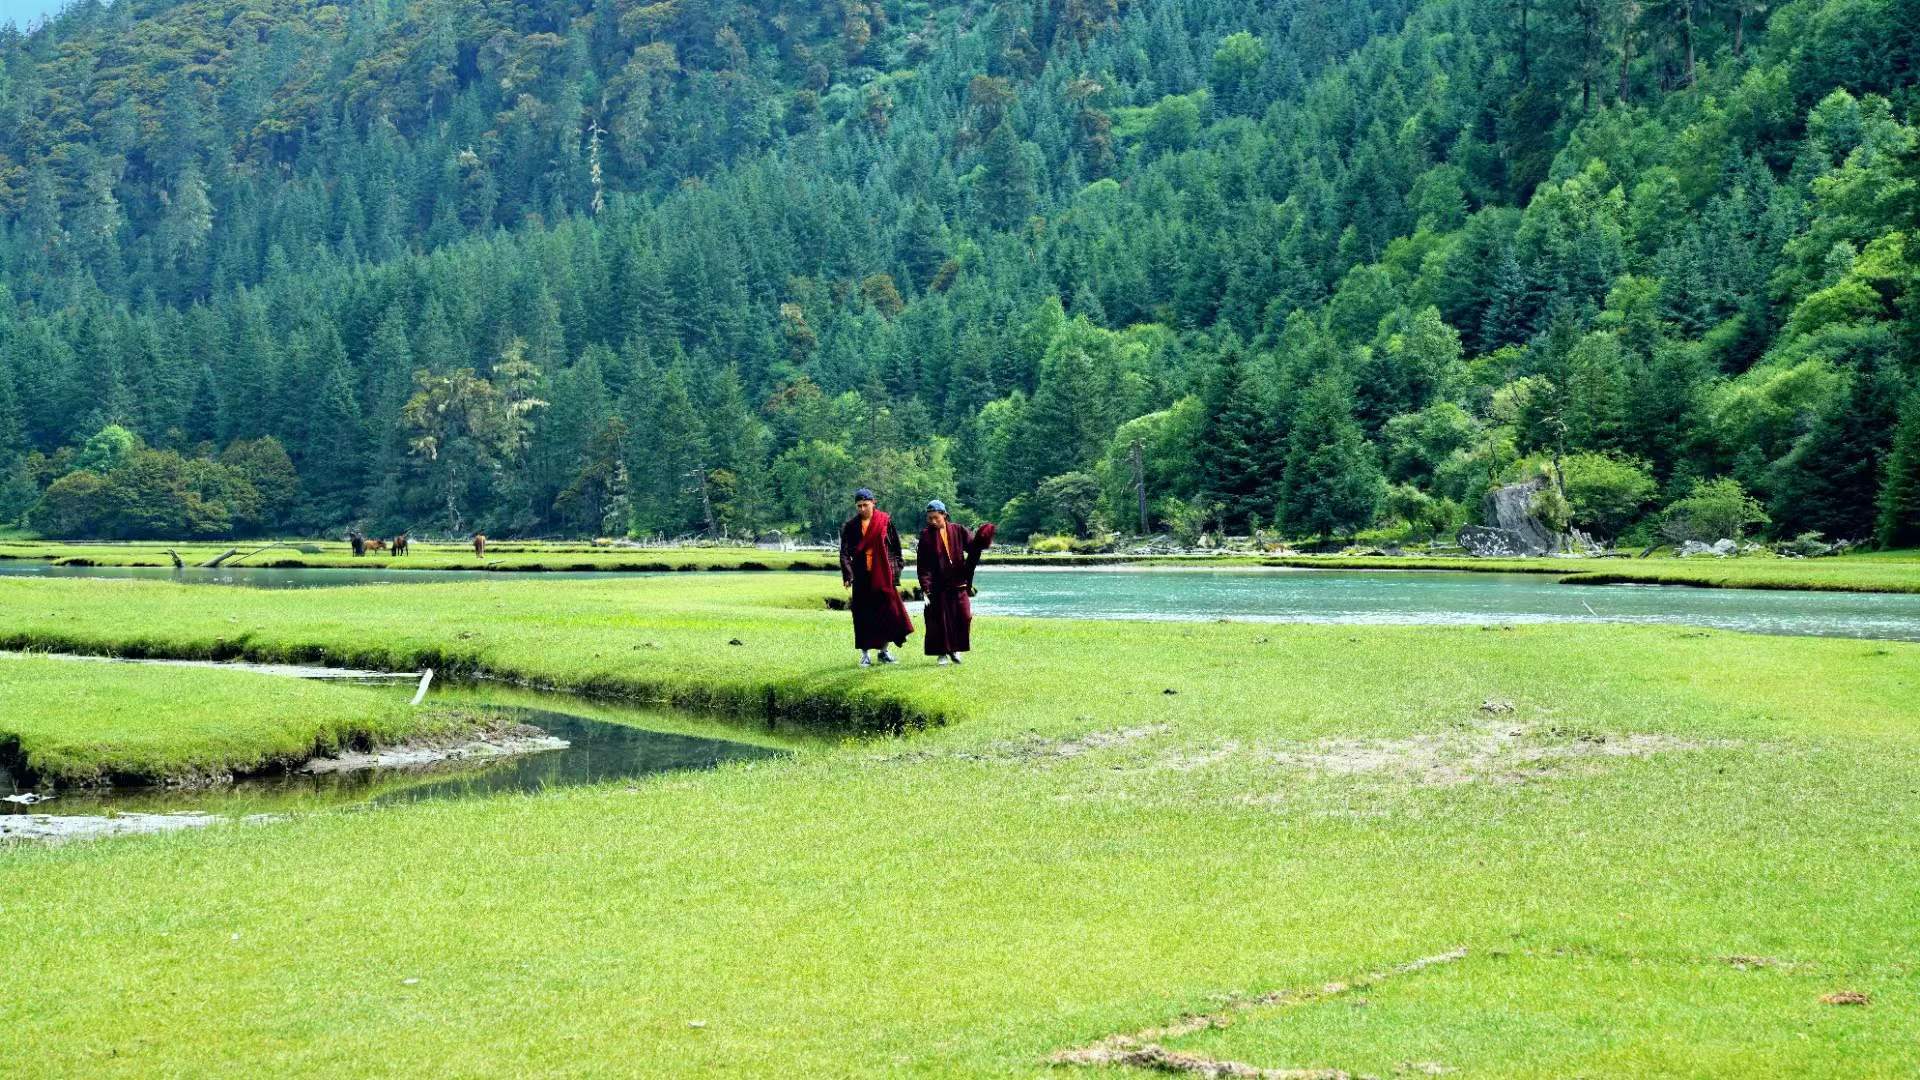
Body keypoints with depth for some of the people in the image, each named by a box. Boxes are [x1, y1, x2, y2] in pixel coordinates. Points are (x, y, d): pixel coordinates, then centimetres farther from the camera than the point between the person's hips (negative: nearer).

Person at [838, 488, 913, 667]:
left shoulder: (885, 521, 2)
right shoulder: (850, 526, 3)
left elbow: (896, 547, 5)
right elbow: (845, 552, -1)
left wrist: (896, 571, 1)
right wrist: (848, 575, -14)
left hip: (883, 576, 0)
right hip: (862, 577, 0)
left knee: (888, 610, -1)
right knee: (864, 616, 1)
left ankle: (884, 649, 13)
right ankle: (865, 653, 9)